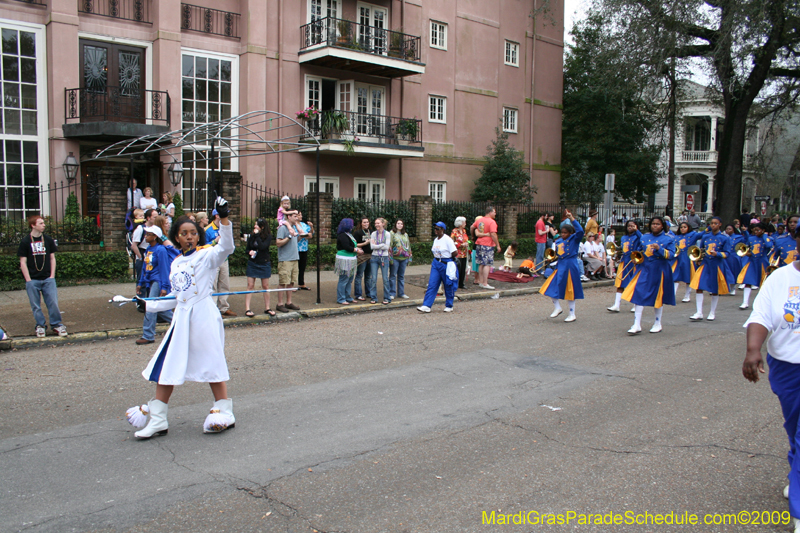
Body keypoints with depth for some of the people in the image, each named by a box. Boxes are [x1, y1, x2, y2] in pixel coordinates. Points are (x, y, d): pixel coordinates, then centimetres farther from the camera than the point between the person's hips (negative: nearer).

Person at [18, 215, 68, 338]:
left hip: (48, 279, 2)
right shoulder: (25, 242, -2)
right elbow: (23, 262, -1)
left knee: (53, 303, -2)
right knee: (36, 306, 5)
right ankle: (40, 326, 18)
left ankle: (57, 324, 10)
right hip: (33, 280, -2)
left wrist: (52, 276, 3)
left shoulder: (48, 239, 6)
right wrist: (28, 280, -6)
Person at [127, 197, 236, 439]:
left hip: (204, 317, -7)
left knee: (211, 363, 0)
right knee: (166, 366, 8)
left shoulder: (206, 255, -3)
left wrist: (223, 219, -35)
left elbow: (226, 248, -24)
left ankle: (225, 413, 15)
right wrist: (149, 305, 21)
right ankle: (158, 420, 18)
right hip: (181, 318, 7)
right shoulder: (176, 263, 15)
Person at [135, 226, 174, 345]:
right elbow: (145, 268, 19)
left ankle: (148, 336, -2)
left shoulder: (160, 250, -13)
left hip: (157, 282, -9)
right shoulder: (148, 250, 11)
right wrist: (140, 283, 20)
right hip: (149, 281, 9)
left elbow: (164, 268, -14)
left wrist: (164, 287, -17)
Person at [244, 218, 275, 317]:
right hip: (252, 264, 2)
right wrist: (250, 252, -11)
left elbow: (262, 247, -22)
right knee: (250, 286, -1)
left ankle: (267, 308, 17)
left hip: (264, 264, -2)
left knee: (265, 286, 6)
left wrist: (257, 235, -18)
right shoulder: (251, 236, 3)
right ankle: (247, 309, 0)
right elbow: (247, 249, 12)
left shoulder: (268, 237, -6)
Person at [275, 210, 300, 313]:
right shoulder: (282, 228, -9)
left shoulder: (293, 227, 16)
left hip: (294, 259, 8)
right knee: (283, 283, -5)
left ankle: (289, 302, 17)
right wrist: (289, 237, -20)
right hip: (285, 260, -8)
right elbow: (278, 243, -15)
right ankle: (280, 304, 0)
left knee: (291, 283, 10)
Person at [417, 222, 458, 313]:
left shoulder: (447, 240, -13)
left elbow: (455, 252, -16)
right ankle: (426, 306, -6)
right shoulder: (436, 240, 9)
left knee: (448, 285, 6)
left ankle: (449, 306, 21)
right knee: (432, 284, -2)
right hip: (436, 264, 7)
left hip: (446, 264, -7)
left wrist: (448, 258, -3)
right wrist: (436, 259, 7)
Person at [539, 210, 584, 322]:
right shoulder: (558, 242, 9)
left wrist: (571, 218, -26)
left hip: (570, 266, -6)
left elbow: (580, 231, -25)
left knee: (570, 291, 2)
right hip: (560, 266, 6)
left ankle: (572, 314, 14)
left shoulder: (574, 239, -7)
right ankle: (557, 308, 20)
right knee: (551, 287, 3)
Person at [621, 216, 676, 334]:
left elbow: (671, 254, -12)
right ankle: (637, 325, -5)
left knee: (658, 297, 8)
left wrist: (659, 248, -26)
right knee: (639, 294, -7)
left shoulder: (668, 239, -2)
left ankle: (658, 324, 25)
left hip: (659, 271, -3)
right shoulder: (644, 238, 10)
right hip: (645, 270, 3)